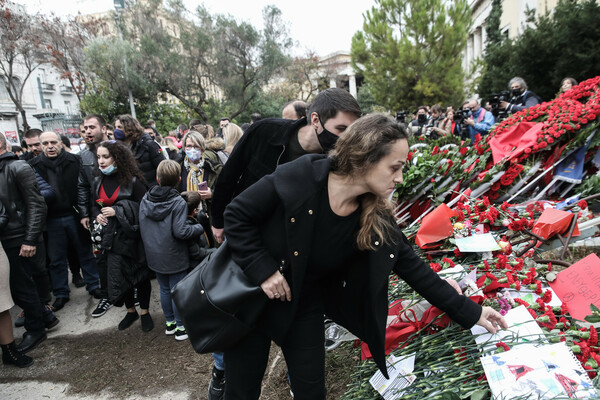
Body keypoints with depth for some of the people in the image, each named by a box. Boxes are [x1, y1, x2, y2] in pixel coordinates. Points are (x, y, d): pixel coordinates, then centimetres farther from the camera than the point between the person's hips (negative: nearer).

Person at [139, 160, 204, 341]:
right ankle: (180, 328, 20)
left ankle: (169, 322, 34)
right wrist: (200, 227, -10)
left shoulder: (145, 199, -1)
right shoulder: (179, 202, -19)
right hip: (174, 258, -5)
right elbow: (181, 231, -24)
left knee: (164, 289, 19)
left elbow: (141, 226, 9)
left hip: (154, 256, 6)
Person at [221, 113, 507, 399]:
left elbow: (412, 267, -4)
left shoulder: (377, 218, -13)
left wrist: (470, 312, 1)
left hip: (306, 306, 3)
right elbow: (237, 214, -17)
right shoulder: (300, 178, -27)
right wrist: (262, 269, -23)